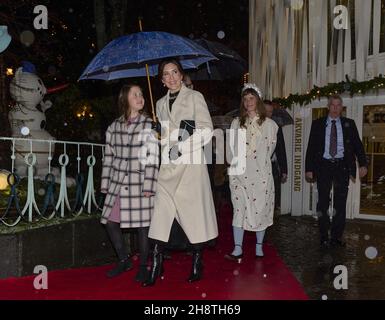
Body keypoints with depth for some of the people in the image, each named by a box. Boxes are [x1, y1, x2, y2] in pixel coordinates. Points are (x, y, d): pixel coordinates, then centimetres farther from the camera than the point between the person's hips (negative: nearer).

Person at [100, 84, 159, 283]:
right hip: (118, 183, 4)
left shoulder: (149, 125, -2)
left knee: (142, 224, 2)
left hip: (139, 183, -4)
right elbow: (108, 157, 12)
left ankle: (143, 266, 20)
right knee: (110, 221, 5)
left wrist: (149, 186, -11)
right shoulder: (114, 127, 8)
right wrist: (105, 184, 9)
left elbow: (153, 158, -6)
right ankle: (124, 260, 25)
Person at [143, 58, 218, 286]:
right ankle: (157, 266, 6)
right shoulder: (161, 104, 18)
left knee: (195, 211, 0)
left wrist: (181, 147, -13)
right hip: (167, 166, 4)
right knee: (161, 213, -2)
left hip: (190, 163, -4)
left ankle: (197, 264, 14)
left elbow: (206, 130, -6)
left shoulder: (194, 97, 3)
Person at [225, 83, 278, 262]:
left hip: (261, 174, -1)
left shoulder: (269, 124, 3)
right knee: (239, 209, -5)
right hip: (240, 173, 1)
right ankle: (237, 249, -4)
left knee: (260, 209, 5)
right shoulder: (236, 123, 9)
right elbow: (232, 149, 12)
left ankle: (259, 246, 20)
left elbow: (270, 148, 12)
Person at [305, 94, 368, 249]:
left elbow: (357, 144, 4)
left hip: (342, 166, 1)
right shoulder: (318, 124, 5)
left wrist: (363, 164, -10)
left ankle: (337, 236, 16)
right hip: (323, 165, 0)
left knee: (340, 202, 5)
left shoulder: (349, 124, 8)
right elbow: (311, 147, 4)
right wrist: (309, 169, -3)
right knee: (323, 202, 4)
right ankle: (324, 237, 15)